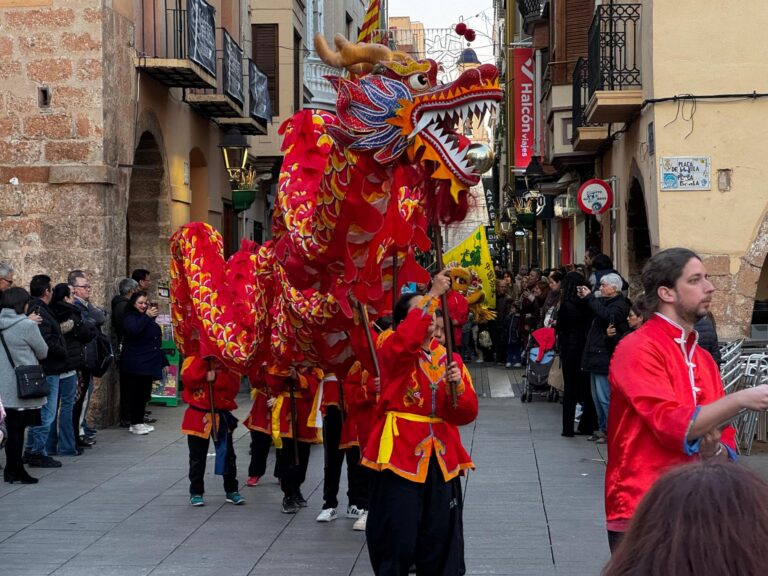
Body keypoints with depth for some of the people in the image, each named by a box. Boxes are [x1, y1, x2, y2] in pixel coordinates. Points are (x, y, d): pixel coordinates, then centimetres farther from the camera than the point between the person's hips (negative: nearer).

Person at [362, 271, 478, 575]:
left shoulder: (450, 358, 10)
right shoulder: (391, 349, -3)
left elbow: (466, 413, 3)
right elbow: (406, 340, -29)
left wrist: (458, 386, -16)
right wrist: (432, 295, -26)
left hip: (440, 457, 5)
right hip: (400, 453, -4)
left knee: (441, 542, 8)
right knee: (396, 540, -4)